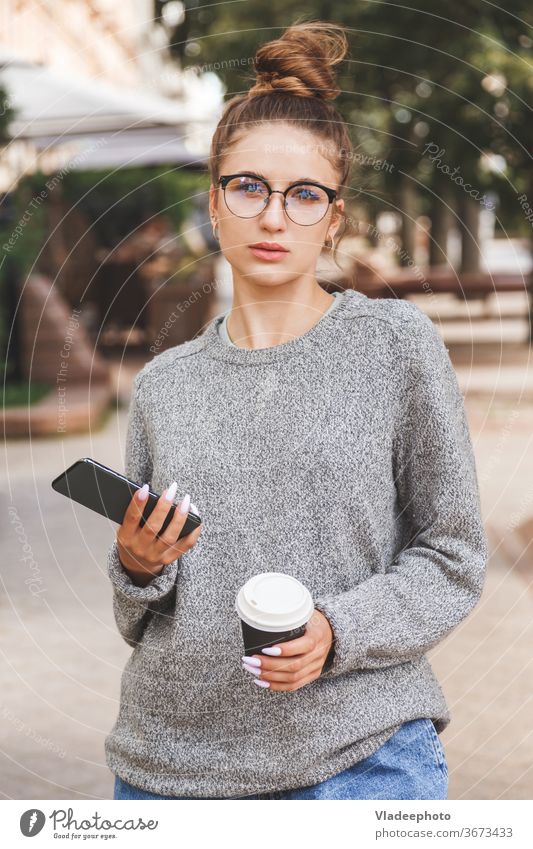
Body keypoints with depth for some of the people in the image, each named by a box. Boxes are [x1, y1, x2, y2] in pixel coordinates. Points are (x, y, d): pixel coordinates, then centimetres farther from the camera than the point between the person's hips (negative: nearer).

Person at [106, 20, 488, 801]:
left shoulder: (396, 344, -3)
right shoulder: (164, 386, 6)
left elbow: (454, 560, -1)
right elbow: (141, 627, 12)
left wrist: (336, 631, -16)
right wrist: (138, 567, -9)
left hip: (364, 753, -2)